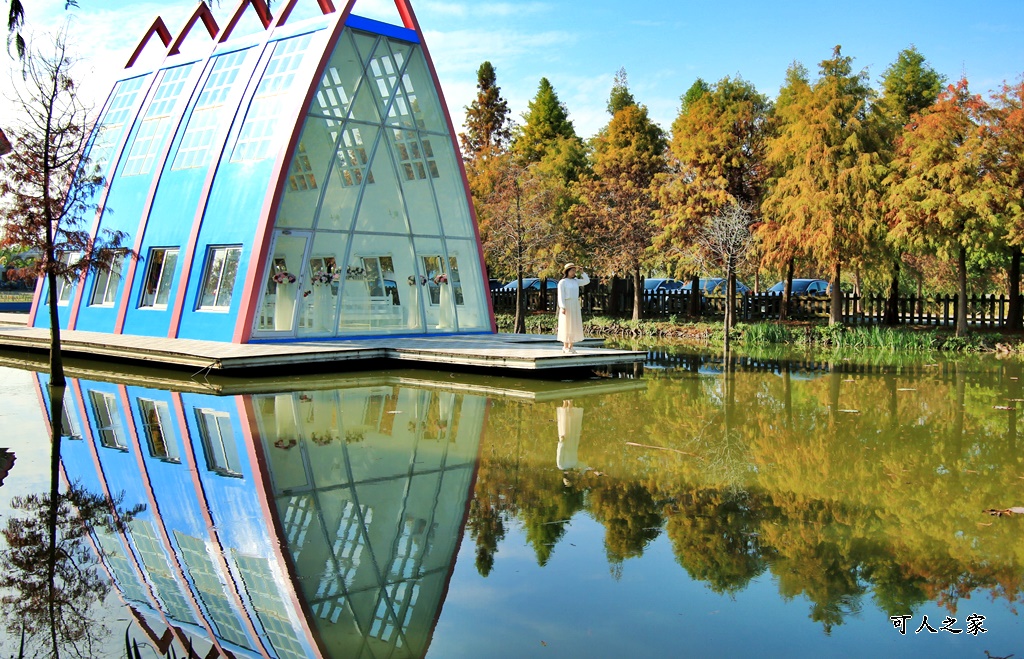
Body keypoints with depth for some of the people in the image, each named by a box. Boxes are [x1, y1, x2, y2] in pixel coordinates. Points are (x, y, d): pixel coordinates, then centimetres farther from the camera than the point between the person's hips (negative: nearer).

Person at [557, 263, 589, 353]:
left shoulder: (575, 281, 14)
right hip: (567, 306, -7)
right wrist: (562, 307, -20)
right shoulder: (562, 282, -6)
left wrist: (581, 271, 3)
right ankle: (565, 347, -2)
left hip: (575, 306, 7)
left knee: (574, 326, 5)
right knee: (566, 326, -6)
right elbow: (561, 296, -11)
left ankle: (571, 347, 10)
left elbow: (587, 281, 11)